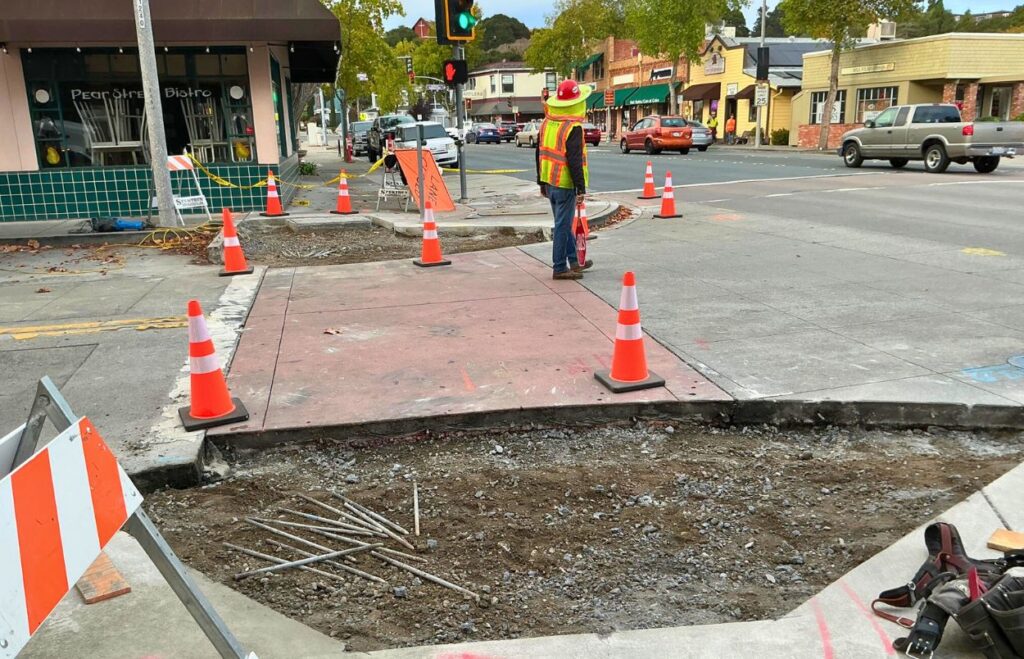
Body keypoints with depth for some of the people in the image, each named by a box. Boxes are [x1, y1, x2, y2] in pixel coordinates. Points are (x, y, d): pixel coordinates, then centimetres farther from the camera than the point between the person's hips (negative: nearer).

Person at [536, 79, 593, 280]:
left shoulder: (547, 123, 8)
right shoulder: (573, 127, -17)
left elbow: (540, 153, 14)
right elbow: (575, 161, -21)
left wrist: (541, 182, 22)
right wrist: (581, 189, -17)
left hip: (549, 182, 8)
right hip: (565, 184, -8)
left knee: (564, 223, 19)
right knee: (563, 225, -1)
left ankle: (574, 260, 30)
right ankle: (559, 268, 5)